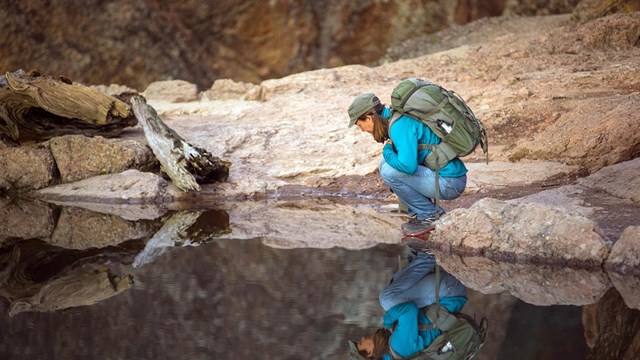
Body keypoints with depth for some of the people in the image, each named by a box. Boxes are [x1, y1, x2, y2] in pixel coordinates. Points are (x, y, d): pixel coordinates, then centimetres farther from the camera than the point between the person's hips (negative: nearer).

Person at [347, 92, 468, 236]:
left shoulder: (400, 126, -19)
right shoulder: (398, 117, 11)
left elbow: (408, 166, -29)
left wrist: (387, 151, -12)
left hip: (450, 184, -10)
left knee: (388, 171, -18)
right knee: (386, 163, 12)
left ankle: (431, 215, -4)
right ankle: (417, 213, 12)